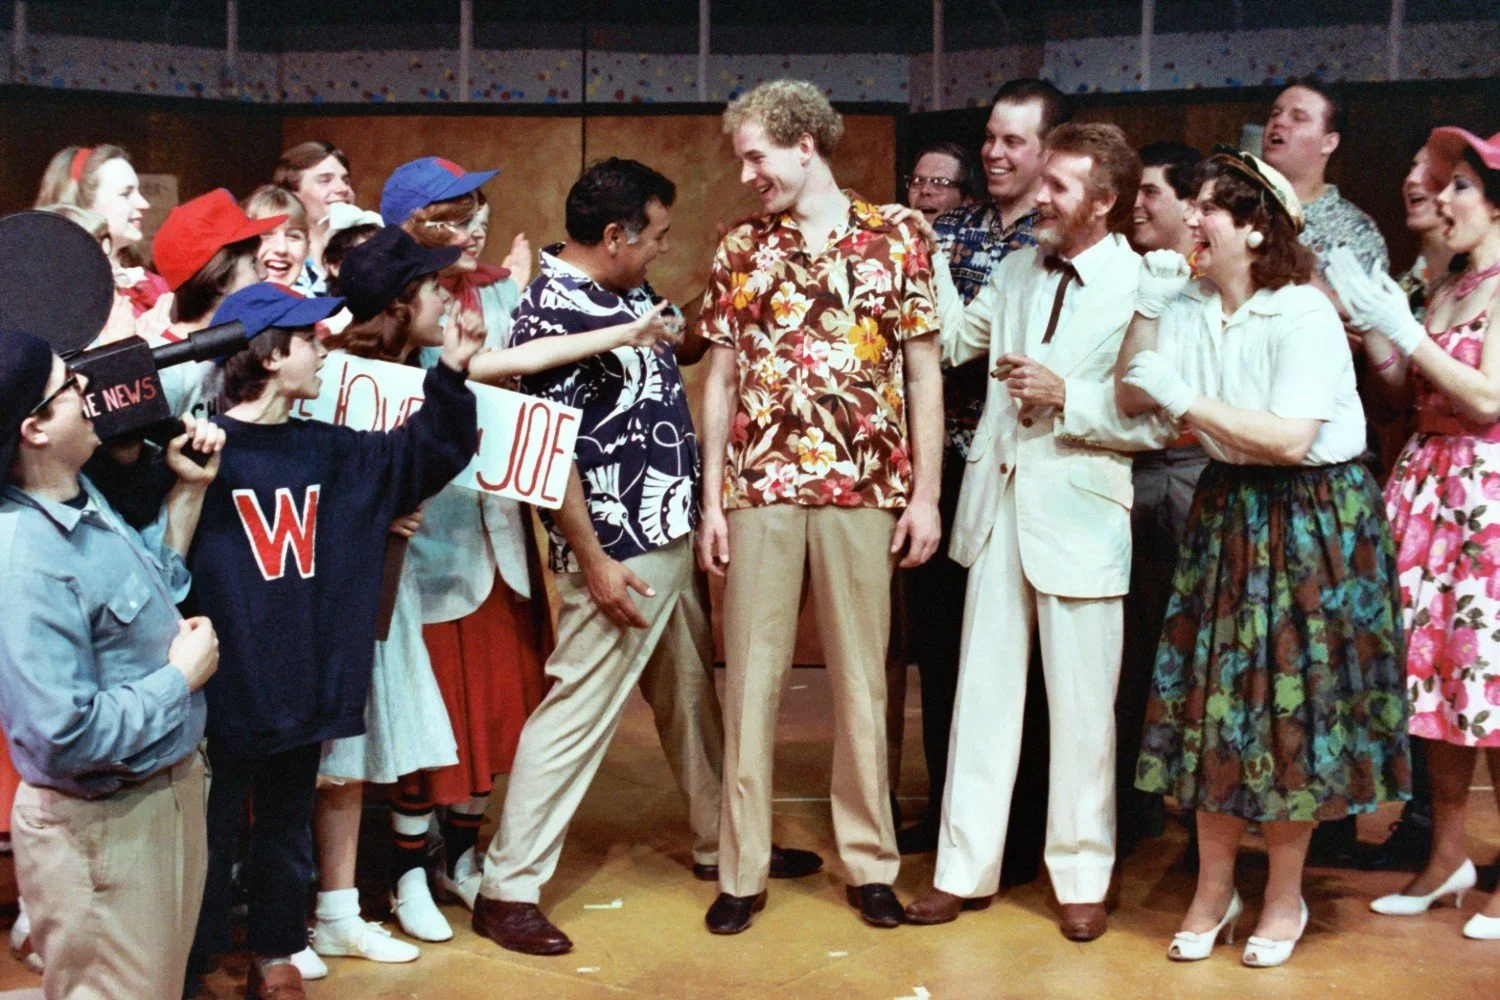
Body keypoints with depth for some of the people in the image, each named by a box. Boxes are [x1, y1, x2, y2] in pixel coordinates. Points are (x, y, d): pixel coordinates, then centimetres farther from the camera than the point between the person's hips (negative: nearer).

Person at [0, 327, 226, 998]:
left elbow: (152, 593, 15)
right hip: (103, 824, -9)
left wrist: (189, 492, 7)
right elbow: (69, 735, -31)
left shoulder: (81, 494, 0)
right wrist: (183, 677, -18)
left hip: (168, 787, 9)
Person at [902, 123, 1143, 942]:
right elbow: (954, 338, 18)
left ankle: (1081, 877, 21)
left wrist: (1066, 395, -19)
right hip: (997, 501, 6)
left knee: (1080, 706, 5)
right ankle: (966, 867, 21)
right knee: (983, 689, 11)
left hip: (1079, 513, -5)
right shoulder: (1020, 268, 9)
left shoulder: (1143, 289, -10)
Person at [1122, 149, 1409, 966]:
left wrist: (1185, 401, -21)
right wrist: (1147, 309, -5)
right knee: (1212, 699, 6)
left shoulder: (1304, 316, -15)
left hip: (1310, 522, -5)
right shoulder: (1190, 307, 3)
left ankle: (1285, 896, 18)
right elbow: (1130, 399, 1)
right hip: (1226, 515, 6)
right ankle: (1214, 886, 19)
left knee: (1290, 705, 2)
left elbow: (1290, 440, -23)